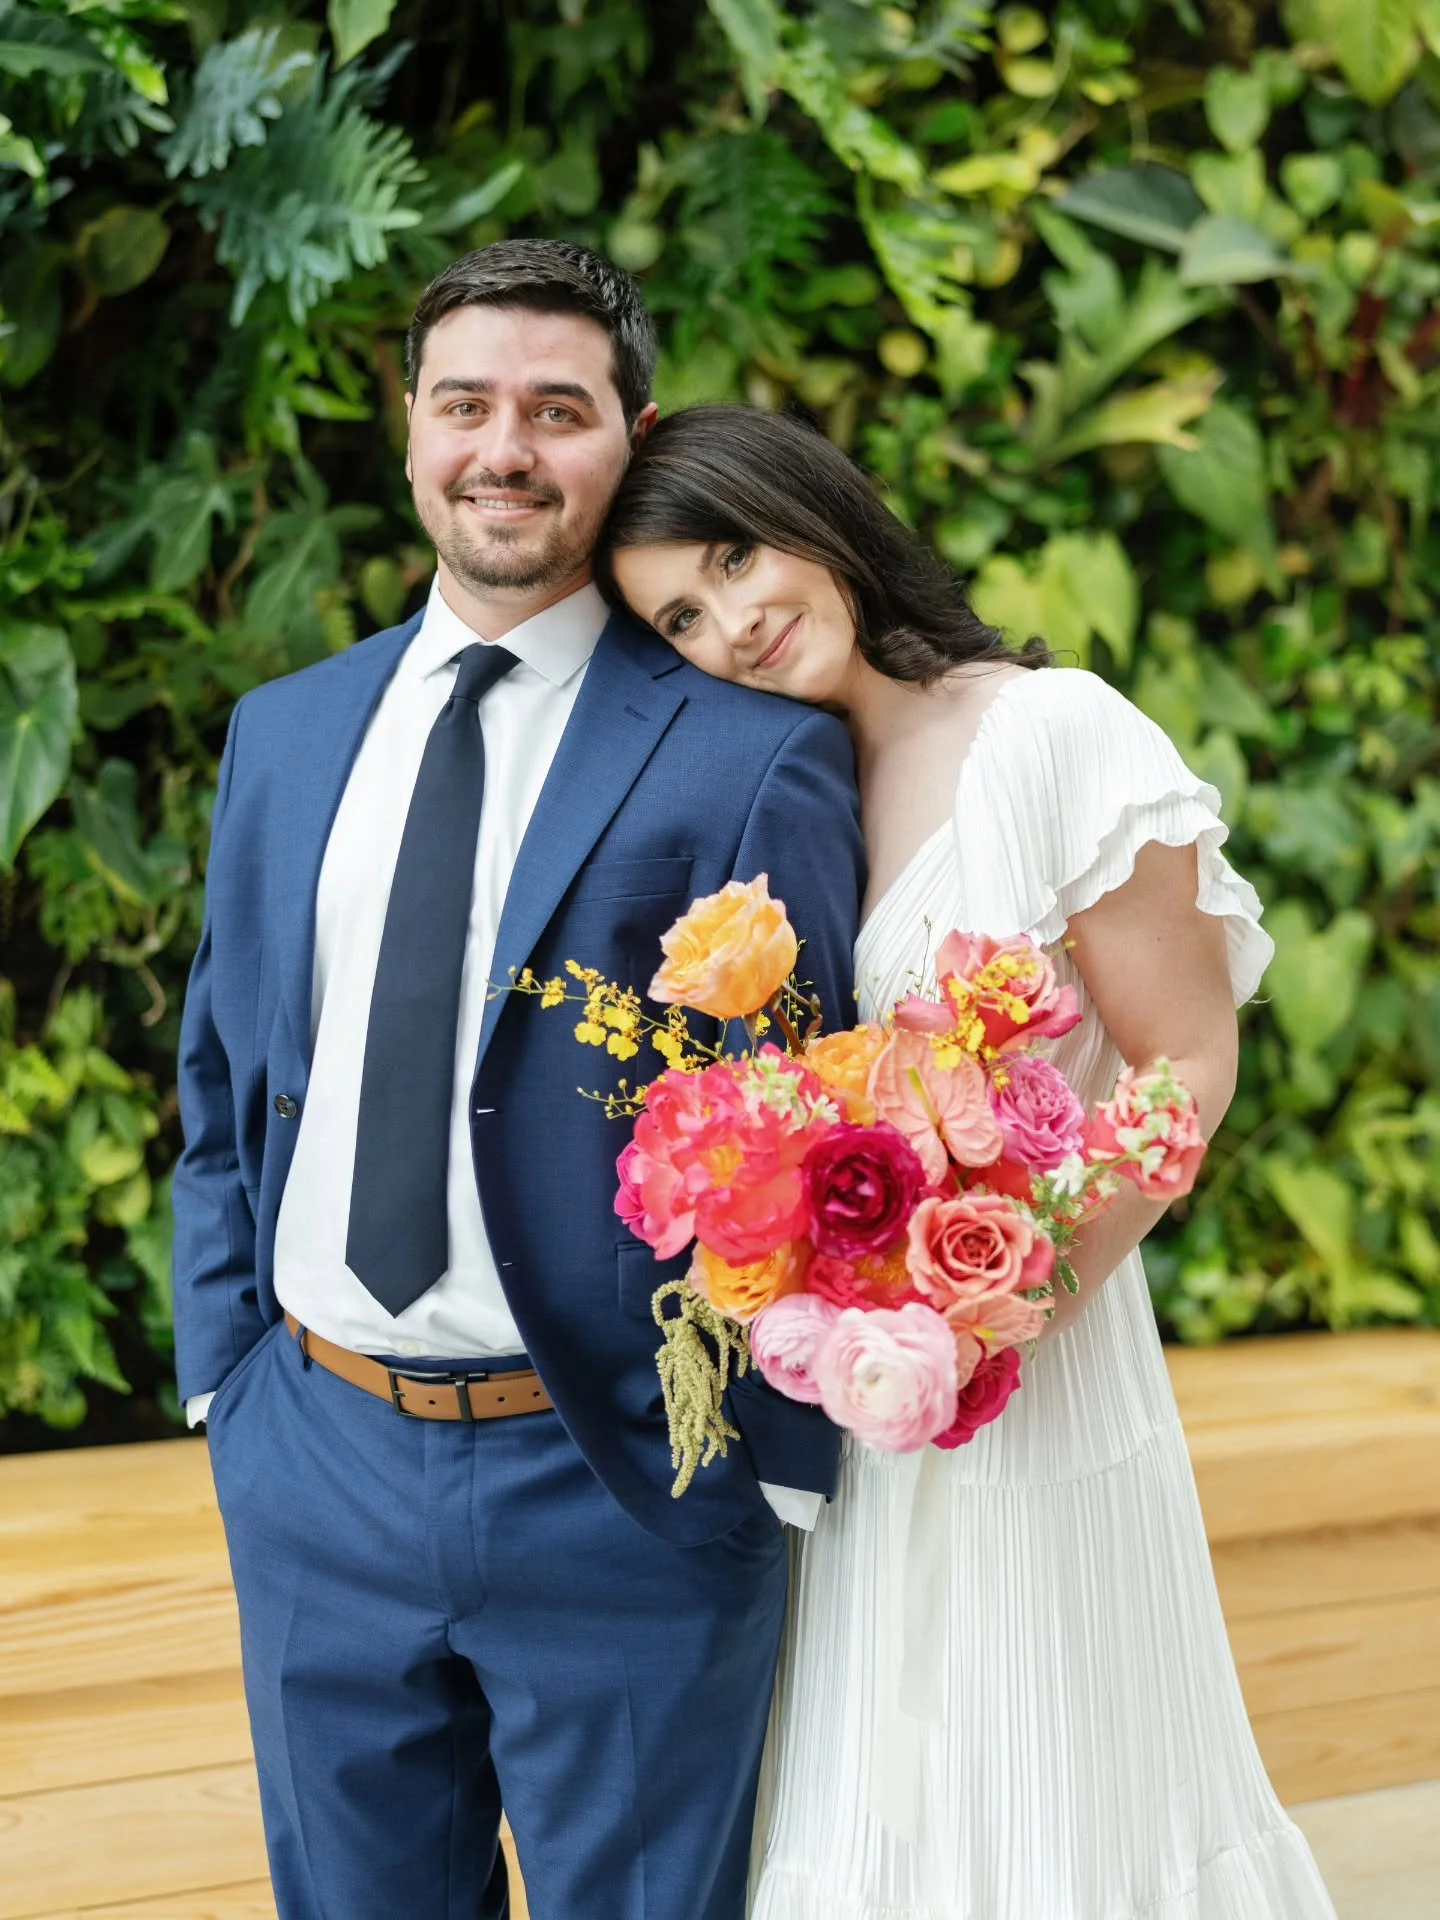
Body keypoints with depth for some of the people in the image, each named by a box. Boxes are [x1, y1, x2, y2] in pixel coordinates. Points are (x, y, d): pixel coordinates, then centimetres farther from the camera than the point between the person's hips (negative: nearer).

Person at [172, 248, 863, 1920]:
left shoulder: (748, 755, -9)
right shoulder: (281, 734, 7)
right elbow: (221, 1082, 13)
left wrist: (772, 1470, -9)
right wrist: (221, 1364, 6)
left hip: (618, 1485, -4)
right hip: (314, 1467, 5)